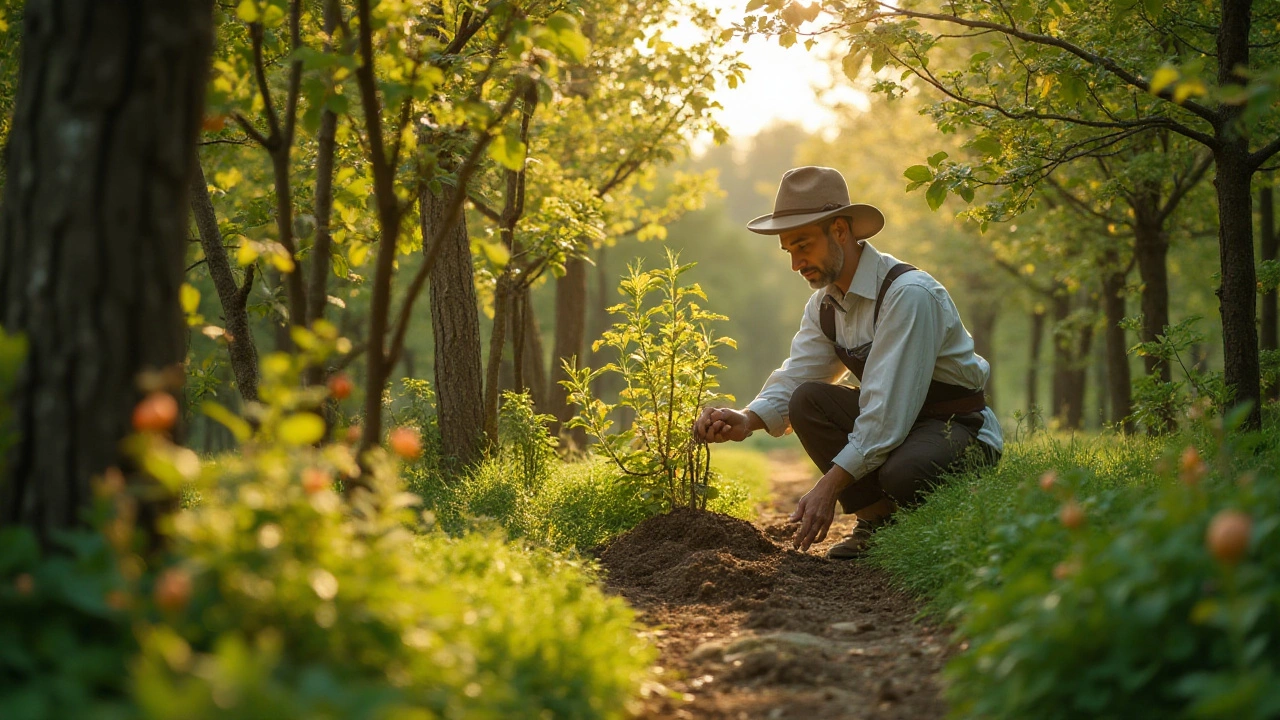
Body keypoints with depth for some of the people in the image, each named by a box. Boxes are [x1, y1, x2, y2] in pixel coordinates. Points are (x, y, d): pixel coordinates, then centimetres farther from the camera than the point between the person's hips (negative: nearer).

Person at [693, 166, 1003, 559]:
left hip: (961, 428, -7)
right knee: (807, 400, -14)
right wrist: (746, 420, -25)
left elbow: (889, 408, -30)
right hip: (892, 422, 7)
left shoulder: (908, 294, -25)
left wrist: (829, 486, -32)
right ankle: (876, 516, -6)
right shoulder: (824, 305, 3)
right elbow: (794, 380, -2)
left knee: (902, 474, -37)